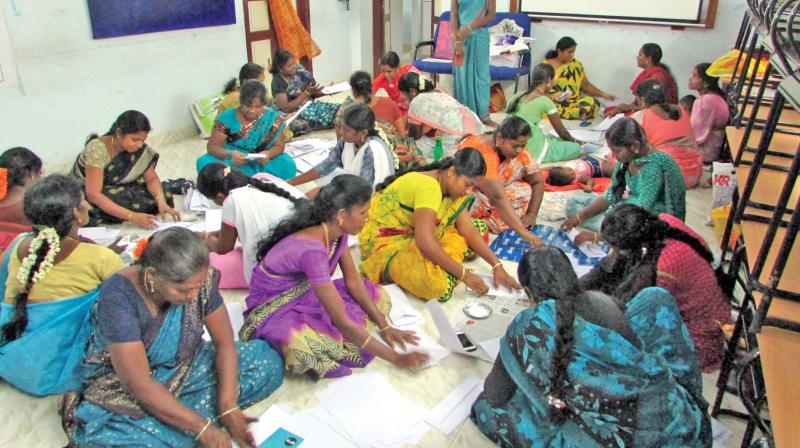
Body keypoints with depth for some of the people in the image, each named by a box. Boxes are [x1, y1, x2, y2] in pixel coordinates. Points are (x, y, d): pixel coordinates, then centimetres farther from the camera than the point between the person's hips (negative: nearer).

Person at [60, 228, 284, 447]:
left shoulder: (200, 280, -17)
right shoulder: (119, 297, -29)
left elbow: (224, 341, -10)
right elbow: (140, 385, -29)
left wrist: (228, 407, -21)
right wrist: (202, 428, -29)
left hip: (185, 367, 5)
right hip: (124, 389, -5)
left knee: (269, 362, -10)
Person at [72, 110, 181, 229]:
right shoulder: (98, 149, -29)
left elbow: (152, 179, -4)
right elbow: (93, 194, -34)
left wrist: (161, 202, -26)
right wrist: (131, 216, -42)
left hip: (117, 190, 5)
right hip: (86, 198, -5)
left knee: (164, 197, -12)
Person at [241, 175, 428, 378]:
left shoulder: (335, 231, -10)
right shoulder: (312, 250, -35)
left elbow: (353, 281, 0)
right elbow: (342, 322, -32)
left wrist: (384, 325, -8)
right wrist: (395, 358, -26)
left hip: (305, 293, 9)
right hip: (272, 309, -9)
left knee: (378, 297, 0)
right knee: (303, 346, -42)